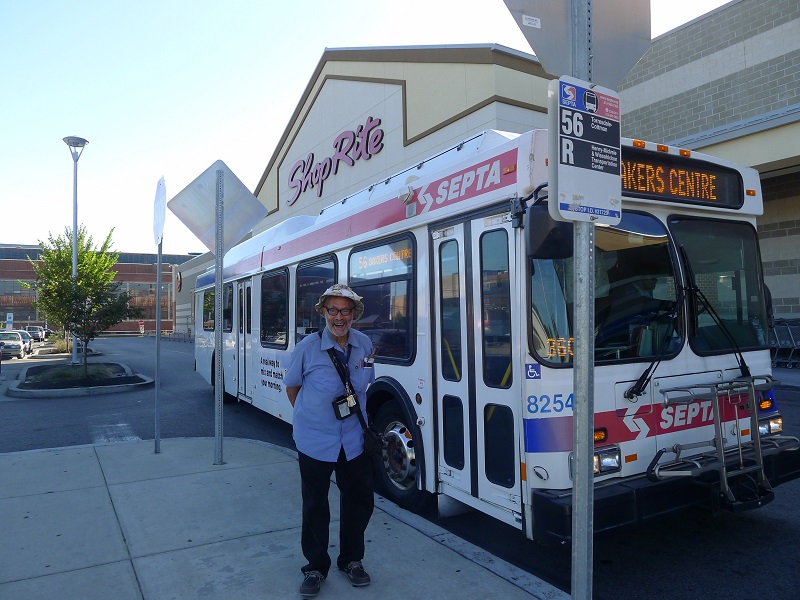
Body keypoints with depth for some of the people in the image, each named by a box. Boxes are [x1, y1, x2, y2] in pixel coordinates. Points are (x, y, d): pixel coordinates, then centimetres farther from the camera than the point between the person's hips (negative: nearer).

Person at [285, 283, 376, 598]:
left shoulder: (365, 345, -4)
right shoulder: (308, 347, -14)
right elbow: (292, 386, 0)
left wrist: (356, 412, 11)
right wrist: (309, 416, 5)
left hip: (355, 440, 3)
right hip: (315, 442, -3)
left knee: (359, 501, 14)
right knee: (315, 507, 11)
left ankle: (352, 560, 37)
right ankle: (315, 567, 32)